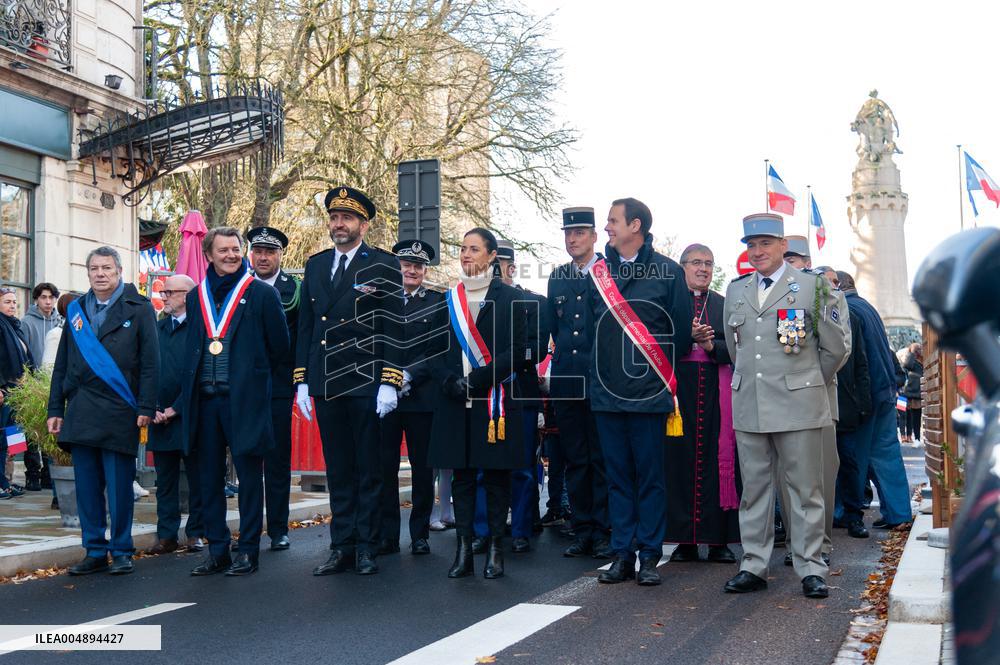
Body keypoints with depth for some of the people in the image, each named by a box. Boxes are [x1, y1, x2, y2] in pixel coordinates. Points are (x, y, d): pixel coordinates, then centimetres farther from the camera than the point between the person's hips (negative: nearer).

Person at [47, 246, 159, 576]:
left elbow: (150, 361, -3)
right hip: (80, 413, 4)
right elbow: (62, 364, 16)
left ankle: (121, 552, 11)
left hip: (119, 412, -4)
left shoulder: (138, 308, 2)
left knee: (120, 487, 1)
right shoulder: (76, 310, 14)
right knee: (86, 486, 7)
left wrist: (146, 407, -10)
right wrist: (55, 409, 10)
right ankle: (95, 552, 15)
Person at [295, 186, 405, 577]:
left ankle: (366, 548, 12)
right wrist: (302, 381, 8)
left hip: (367, 384, -4)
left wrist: (389, 383, -12)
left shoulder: (384, 266, -1)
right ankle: (342, 547, 16)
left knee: (368, 470, 4)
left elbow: (393, 327, -6)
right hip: (325, 384, 4)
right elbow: (306, 327, 14)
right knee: (337, 471, 9)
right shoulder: (315, 266, 13)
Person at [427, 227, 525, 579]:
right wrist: (449, 381, -7)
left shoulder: (510, 297, 2)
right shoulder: (449, 299, 13)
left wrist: (481, 378, -15)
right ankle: (464, 549, 9)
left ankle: (495, 549, 10)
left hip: (496, 398, -3)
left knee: (496, 475, 2)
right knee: (461, 474, 4)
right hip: (455, 401, 3)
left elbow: (517, 350, -5)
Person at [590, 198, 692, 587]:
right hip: (607, 393, 4)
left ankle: (649, 555, 10)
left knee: (650, 476, 2)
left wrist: (667, 379, 5)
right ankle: (622, 555, 15)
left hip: (648, 391, -3)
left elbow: (681, 330, 2)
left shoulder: (667, 271, -1)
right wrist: (600, 372, 12)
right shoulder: (598, 271, 9)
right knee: (617, 477, 8)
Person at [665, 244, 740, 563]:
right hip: (680, 389, -2)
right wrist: (688, 337, -15)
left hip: (716, 391, 2)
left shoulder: (724, 304, 15)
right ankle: (685, 540, 5)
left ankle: (719, 540, 5)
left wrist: (711, 345, -10)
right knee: (681, 458, -2)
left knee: (718, 459, -1)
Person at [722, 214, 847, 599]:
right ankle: (754, 566, 15)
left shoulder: (812, 286, 0)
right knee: (753, 488, 8)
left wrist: (809, 382, 11)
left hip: (797, 405, -4)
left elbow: (835, 348, 5)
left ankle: (811, 569, 10)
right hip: (748, 407, 4)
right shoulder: (736, 291, 13)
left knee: (805, 489, 1)